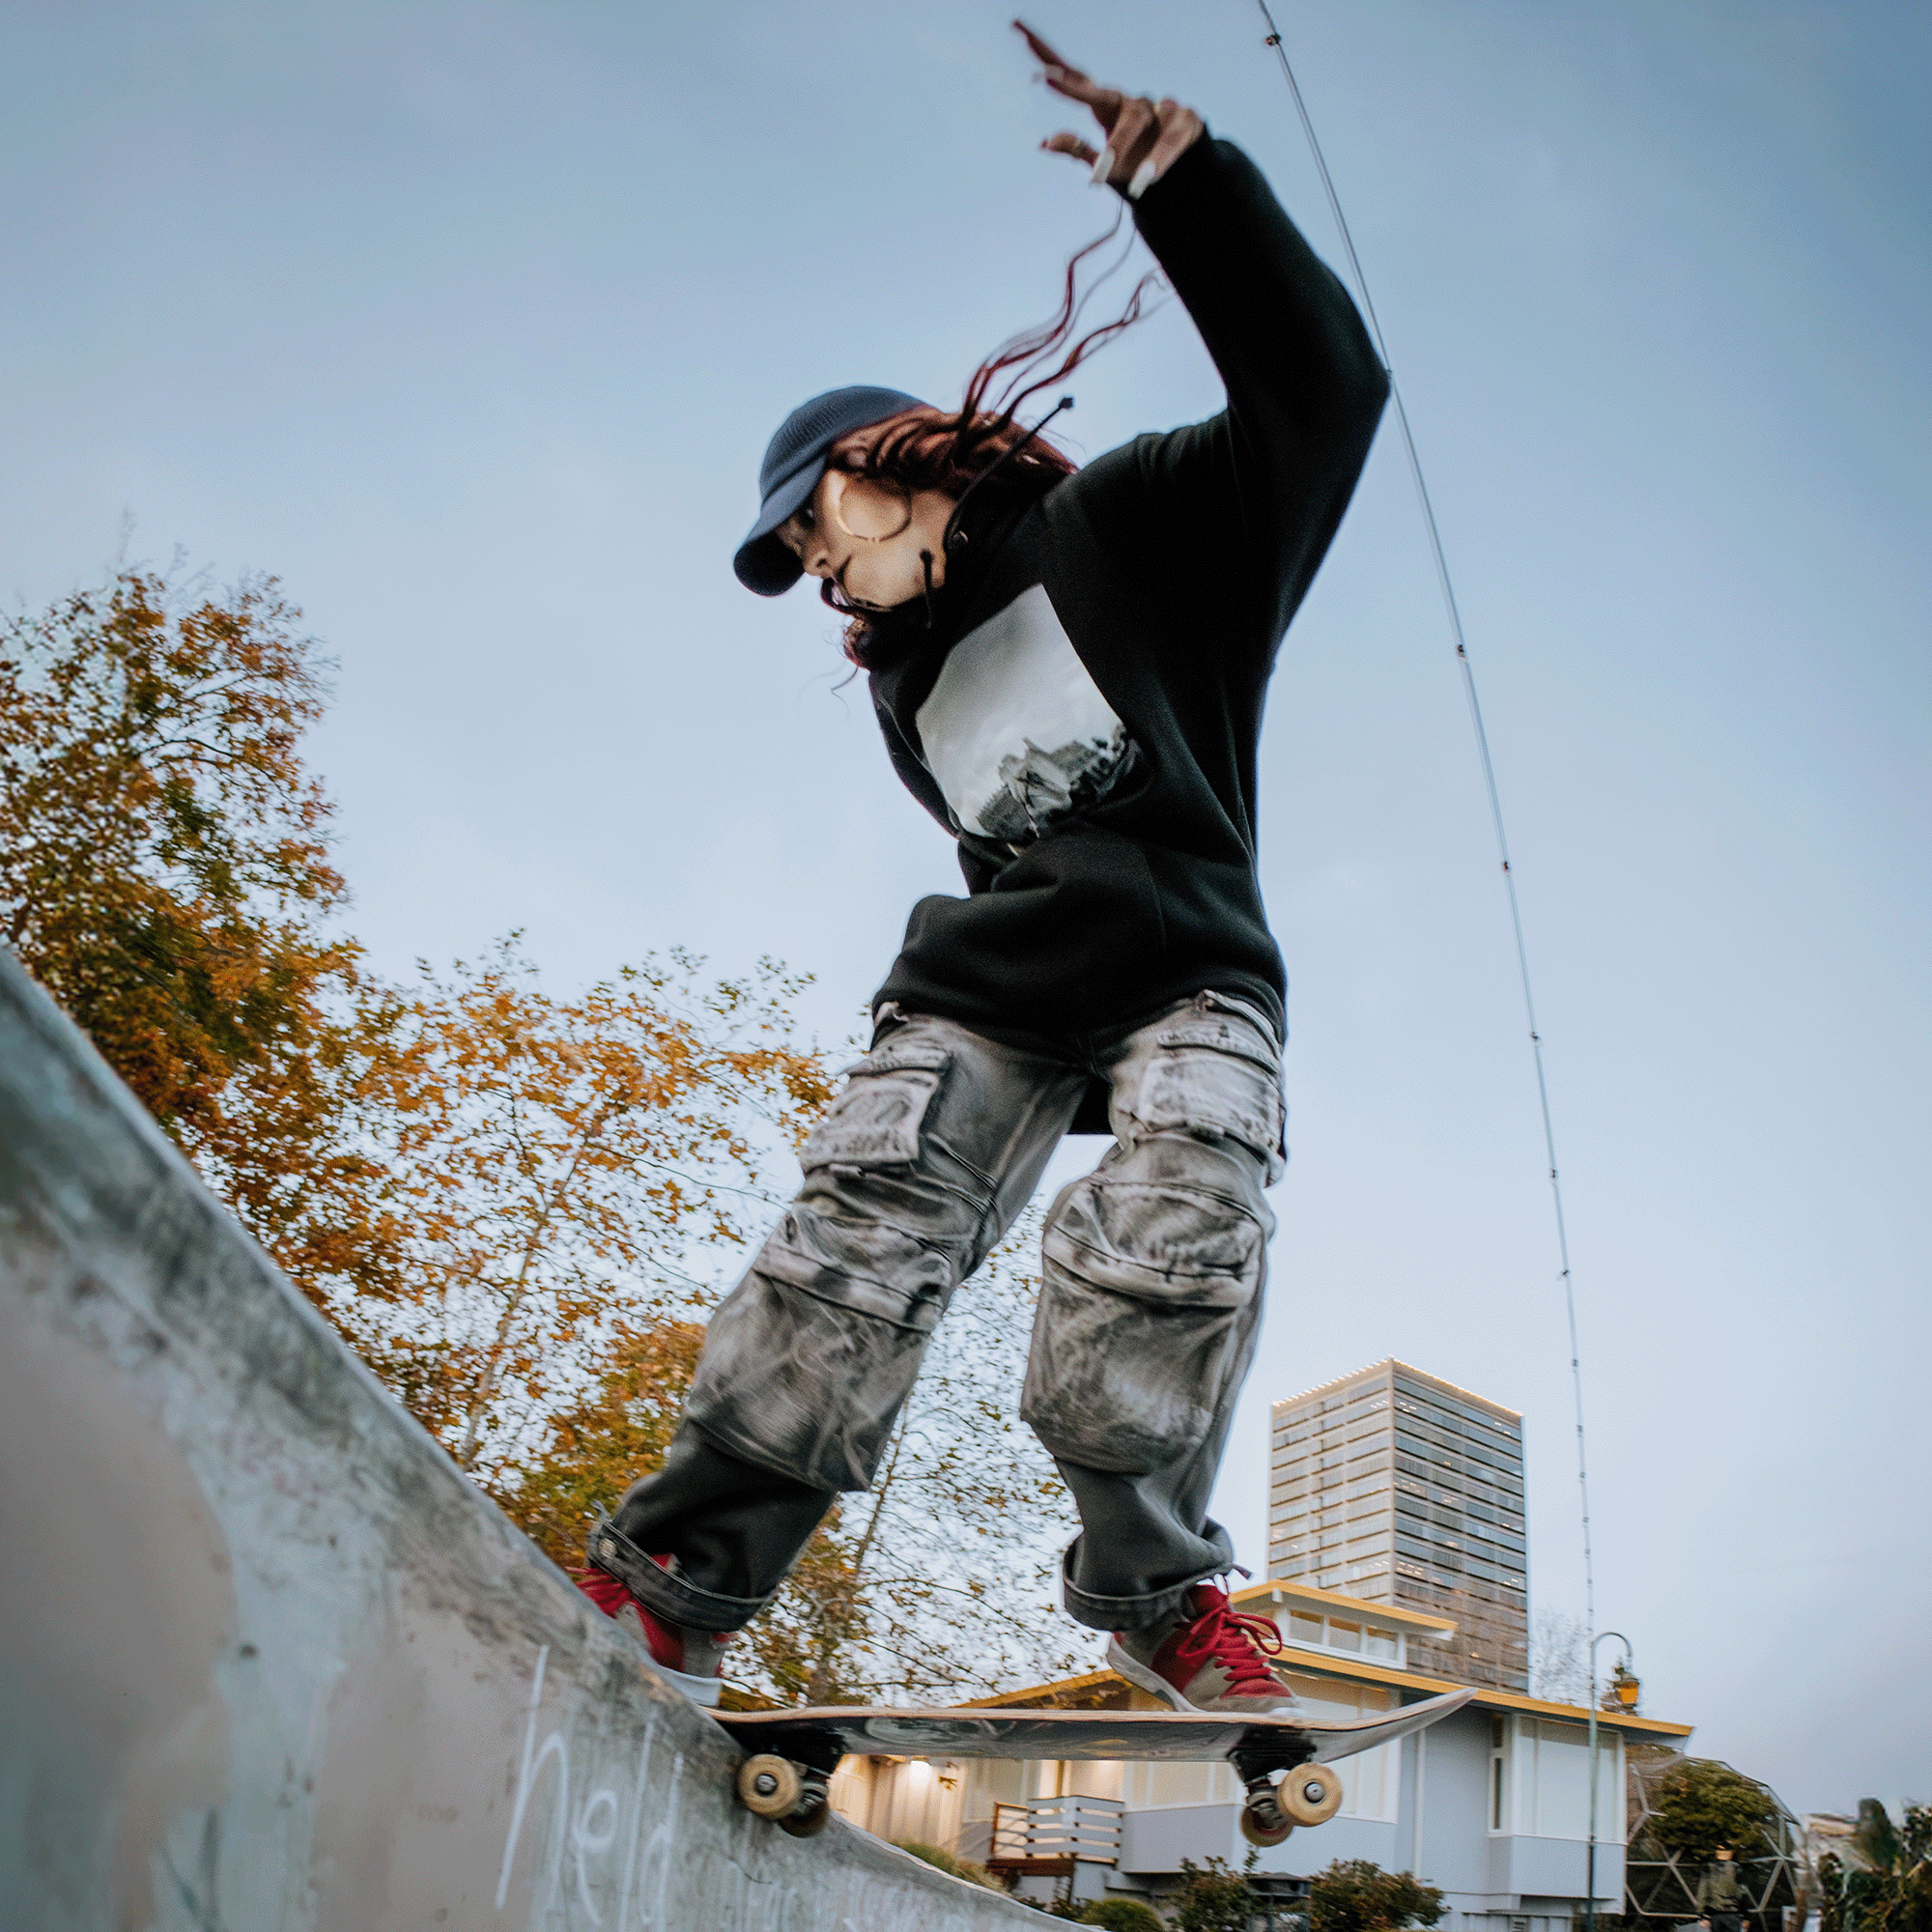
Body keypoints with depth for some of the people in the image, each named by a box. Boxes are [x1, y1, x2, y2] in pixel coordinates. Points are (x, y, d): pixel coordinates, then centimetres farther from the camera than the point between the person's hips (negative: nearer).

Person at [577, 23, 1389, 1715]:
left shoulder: (1123, 523, 6)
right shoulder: (909, 688, 23)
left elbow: (1323, 394, -4)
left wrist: (1183, 180, -11)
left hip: (1186, 972, -3)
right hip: (989, 982, 4)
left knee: (1176, 1230, -30)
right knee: (870, 1227, -18)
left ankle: (1150, 1584, -16)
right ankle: (681, 1584, -18)